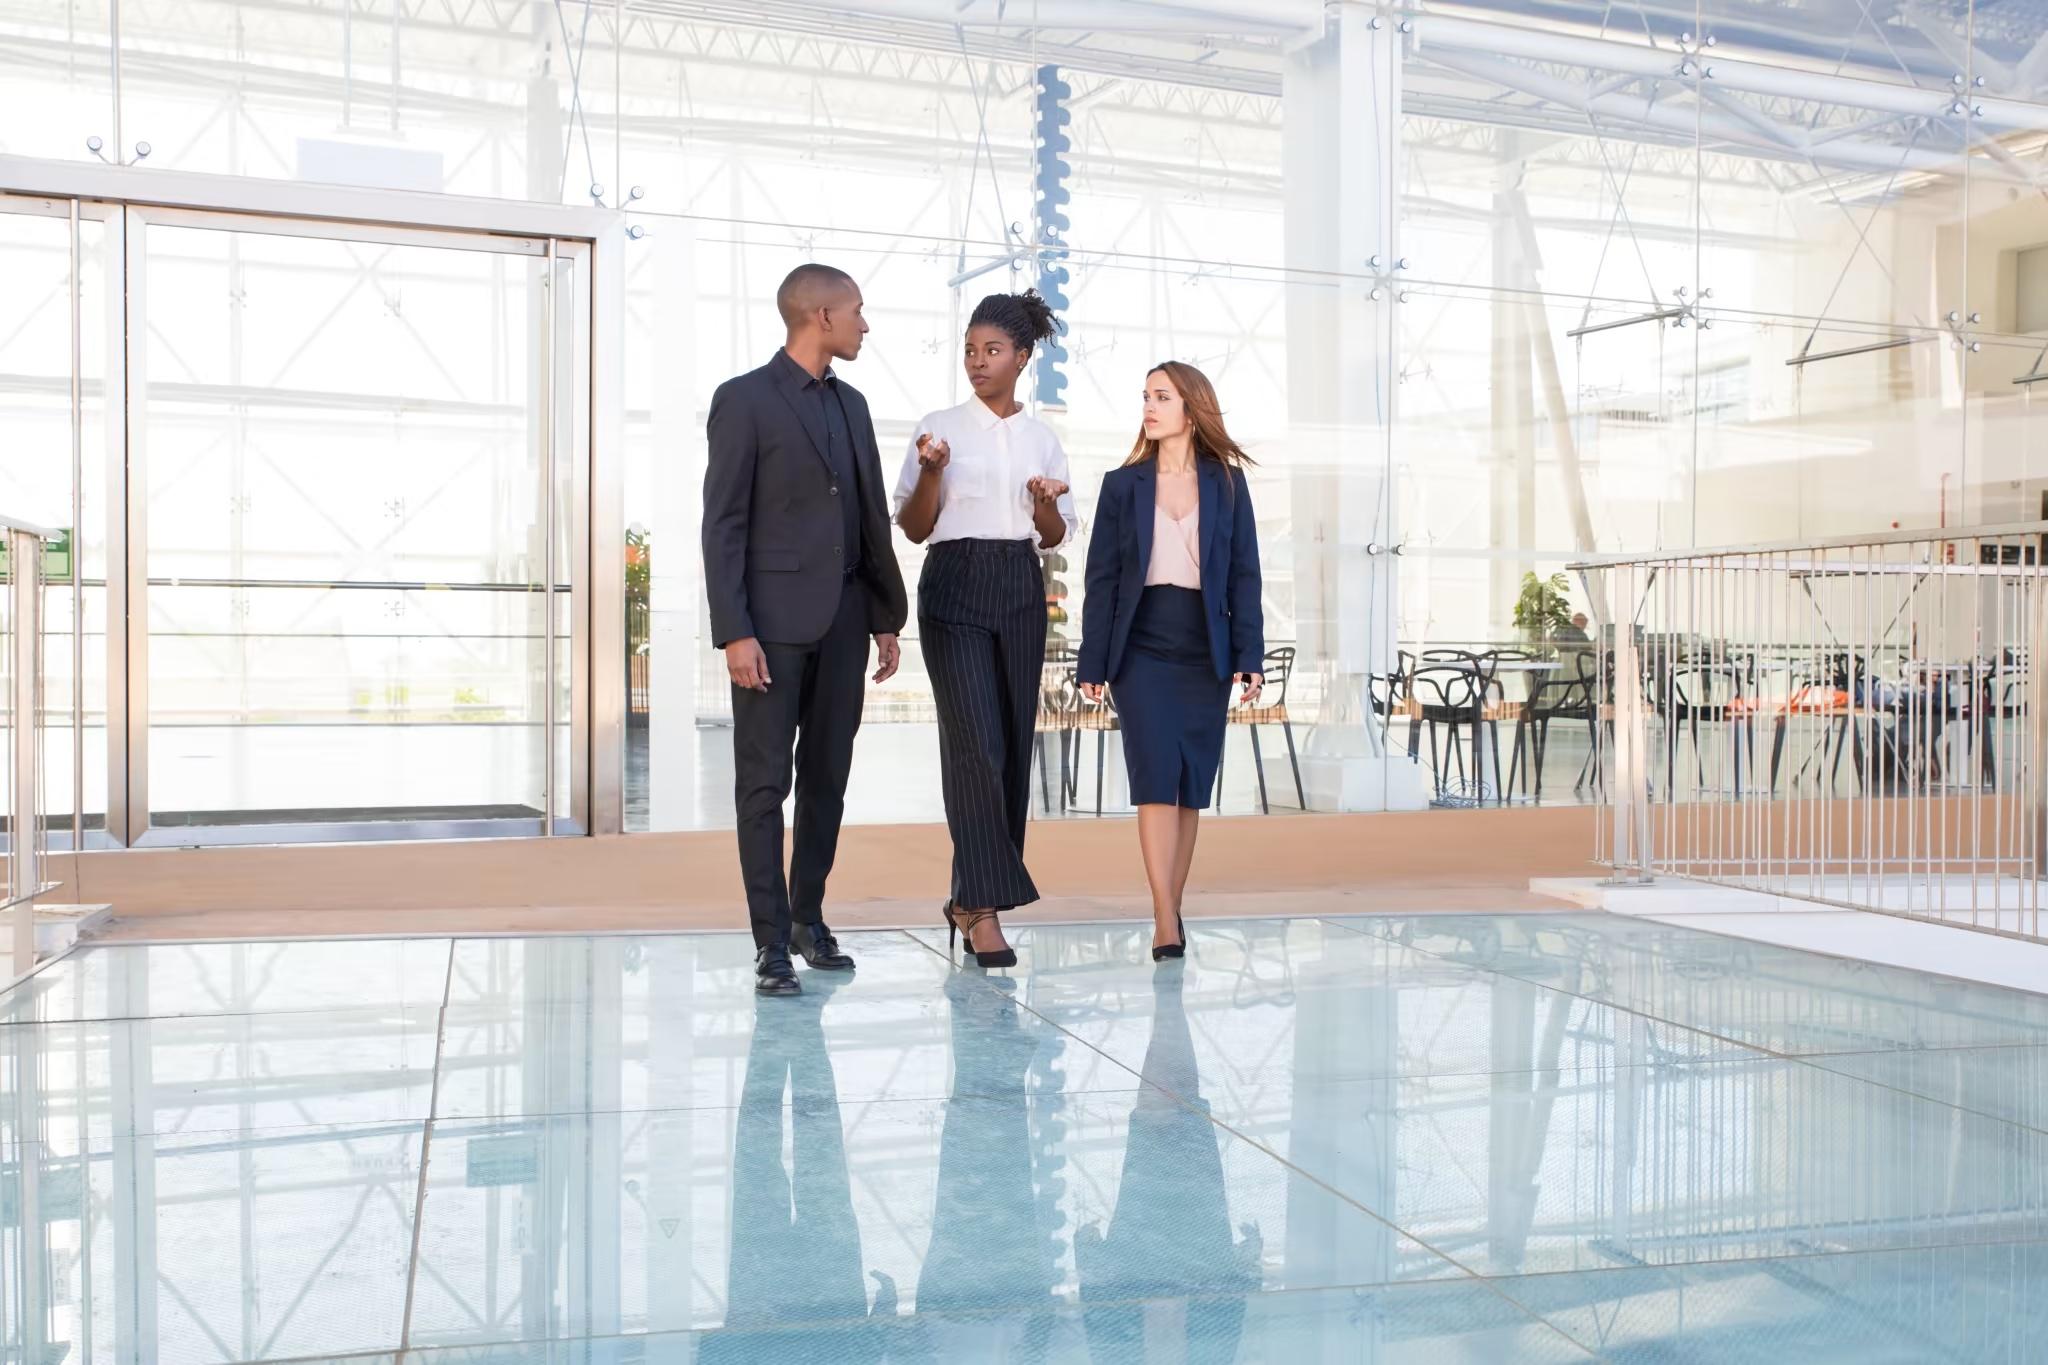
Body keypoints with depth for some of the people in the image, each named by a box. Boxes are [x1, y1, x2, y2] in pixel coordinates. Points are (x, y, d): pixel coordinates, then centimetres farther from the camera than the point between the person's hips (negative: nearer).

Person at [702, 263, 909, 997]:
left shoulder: (852, 404, 15)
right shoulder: (744, 399, -5)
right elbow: (722, 524, -9)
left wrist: (887, 617, 13)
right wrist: (734, 632, -16)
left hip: (843, 620, 6)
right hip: (773, 620, -6)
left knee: (827, 777, 9)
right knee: (765, 782, -2)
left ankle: (808, 917, 21)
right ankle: (772, 941, 3)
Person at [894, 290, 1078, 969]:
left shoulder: (1042, 437, 12)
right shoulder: (940, 428, 3)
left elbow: (1055, 536, 14)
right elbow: (914, 528, 3)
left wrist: (1045, 503, -7)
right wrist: (930, 472, -14)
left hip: (1020, 589, 4)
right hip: (956, 585, -4)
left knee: (1013, 741, 2)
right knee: (975, 739, -14)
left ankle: (970, 899, 13)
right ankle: (983, 906, -11)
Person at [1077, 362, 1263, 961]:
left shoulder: (1227, 483, 7)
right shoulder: (1123, 484, 6)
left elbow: (1244, 575, 4)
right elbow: (1101, 577, 3)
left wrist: (1249, 655, -5)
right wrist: (1092, 662, -2)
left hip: (1205, 653, 1)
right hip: (1142, 650, -1)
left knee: (1191, 787, 5)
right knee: (1157, 778, -11)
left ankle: (1170, 914, 14)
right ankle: (1166, 922, -12)